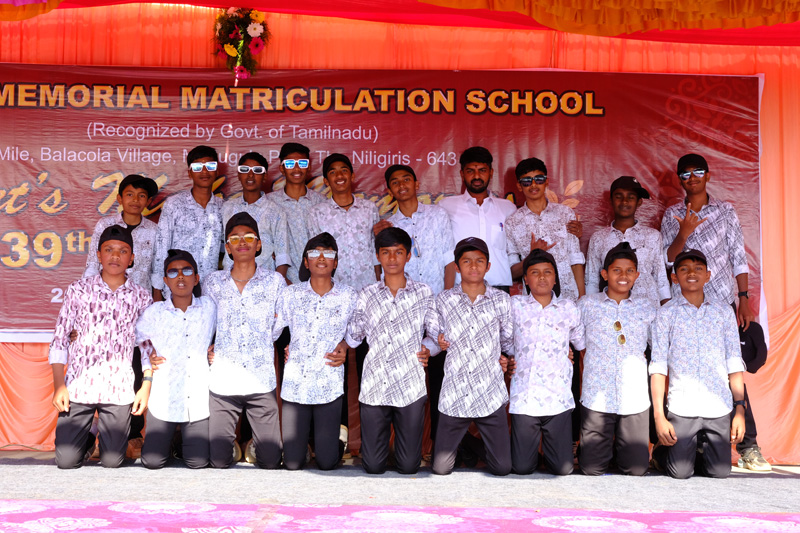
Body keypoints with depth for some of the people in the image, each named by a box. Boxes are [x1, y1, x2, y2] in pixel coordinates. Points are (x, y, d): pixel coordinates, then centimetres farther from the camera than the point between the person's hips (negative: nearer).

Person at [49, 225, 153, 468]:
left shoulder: (141, 297, 4)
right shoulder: (78, 289, 3)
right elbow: (59, 339, 4)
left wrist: (146, 385, 1)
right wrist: (58, 385, -2)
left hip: (119, 389, 0)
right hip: (78, 385, 0)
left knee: (112, 461, 0)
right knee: (66, 460, -2)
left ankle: (108, 437, 34)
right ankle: (88, 437, 31)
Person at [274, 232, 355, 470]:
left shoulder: (348, 297, 2)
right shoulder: (291, 294, 3)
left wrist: (344, 346, -3)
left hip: (329, 387, -1)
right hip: (295, 385, 1)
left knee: (326, 462, -1)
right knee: (292, 463, 3)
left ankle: (336, 439, 33)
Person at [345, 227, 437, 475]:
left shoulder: (424, 292, 7)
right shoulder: (366, 295, 9)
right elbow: (353, 336, 11)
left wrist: (428, 348, -11)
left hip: (411, 388, 0)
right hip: (374, 388, 1)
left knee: (408, 467, 2)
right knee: (373, 467, 2)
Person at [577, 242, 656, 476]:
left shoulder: (649, 307, 9)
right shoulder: (587, 304, 6)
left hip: (635, 399, 1)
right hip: (597, 398, -1)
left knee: (637, 469, 1)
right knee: (592, 470, -1)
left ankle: (618, 446, 31)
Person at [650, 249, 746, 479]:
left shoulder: (724, 312, 9)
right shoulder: (666, 314, 2)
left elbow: (734, 365, 9)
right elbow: (658, 368, 0)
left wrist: (740, 409, 3)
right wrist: (659, 415, -6)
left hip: (719, 408, 2)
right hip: (682, 407, -2)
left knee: (719, 471, 1)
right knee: (681, 472, -4)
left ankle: (699, 451, 31)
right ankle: (661, 452, 27)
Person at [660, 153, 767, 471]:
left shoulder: (725, 211, 9)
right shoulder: (672, 216, 9)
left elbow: (739, 257, 7)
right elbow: (667, 260, 4)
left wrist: (744, 298, 0)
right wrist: (684, 233, -12)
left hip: (722, 301, 0)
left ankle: (748, 445, -1)